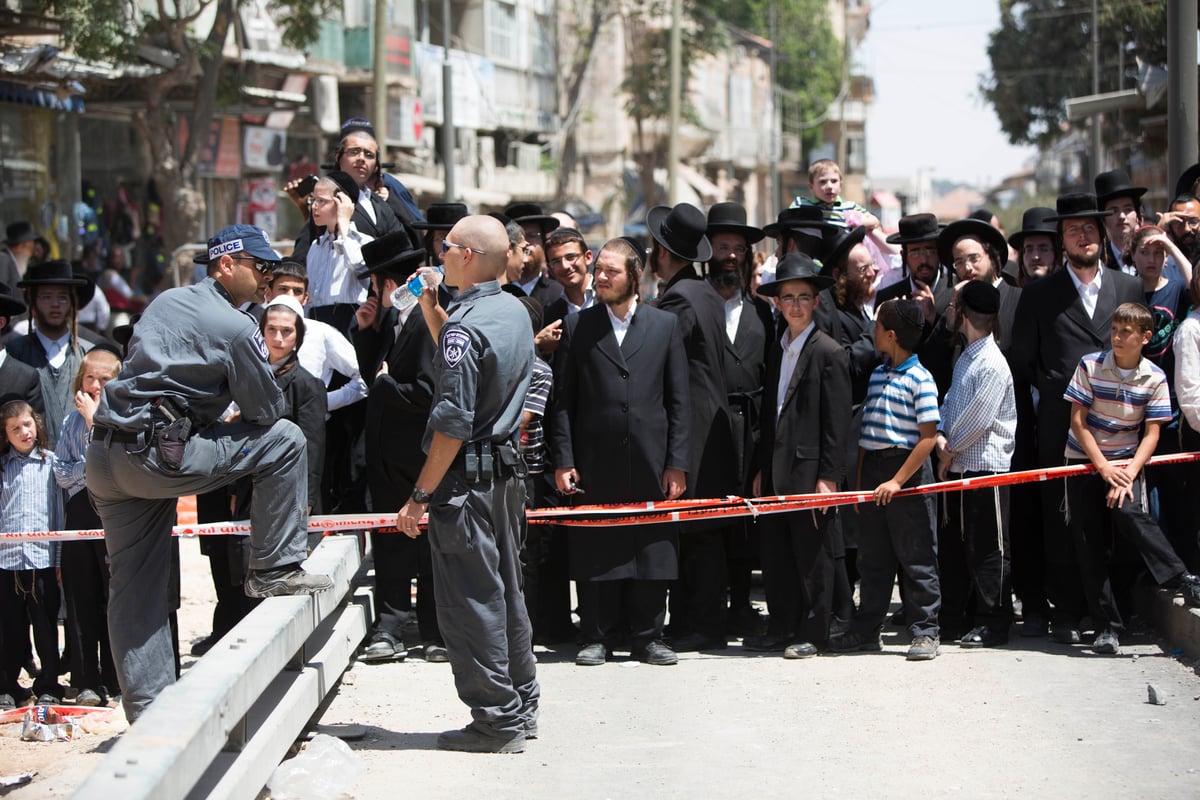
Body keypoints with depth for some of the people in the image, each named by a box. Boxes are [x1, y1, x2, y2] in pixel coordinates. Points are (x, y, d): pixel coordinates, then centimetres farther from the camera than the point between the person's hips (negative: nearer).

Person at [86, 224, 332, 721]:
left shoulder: (164, 303, 19)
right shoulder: (235, 328, -7)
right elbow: (267, 410, -1)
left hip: (105, 456, 9)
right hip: (160, 456, -8)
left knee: (133, 586, 11)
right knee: (284, 440, 1)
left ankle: (146, 708, 13)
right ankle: (275, 570, 5)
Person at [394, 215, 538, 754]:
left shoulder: (466, 325, -20)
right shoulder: (515, 311, 8)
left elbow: (453, 422, -22)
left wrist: (421, 495, -17)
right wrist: (428, 308, 25)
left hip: (468, 476, -10)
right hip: (508, 470, 10)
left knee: (469, 600, -2)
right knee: (505, 592, 17)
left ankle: (497, 720, 1)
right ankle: (521, 705, 26)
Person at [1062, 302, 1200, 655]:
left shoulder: (1154, 378, -5)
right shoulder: (1090, 366, -8)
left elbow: (1152, 433, -7)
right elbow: (1078, 421, -8)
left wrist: (1129, 472, -21)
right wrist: (1103, 467, -15)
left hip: (1126, 459, -1)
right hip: (1085, 460, 1)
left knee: (1128, 512, -31)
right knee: (1091, 546, -3)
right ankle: (1107, 626, 3)